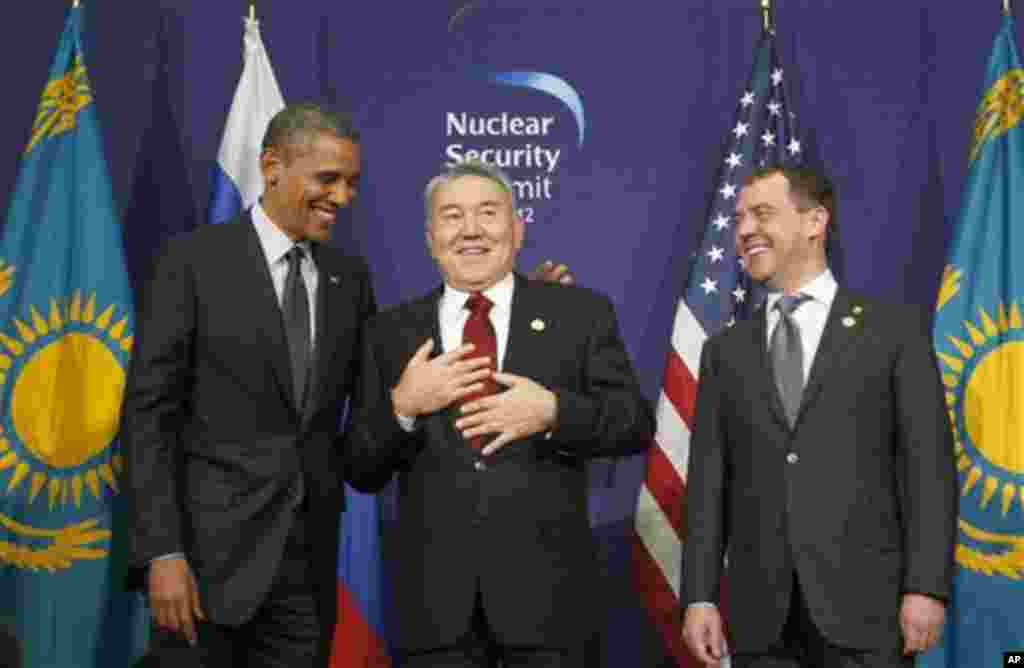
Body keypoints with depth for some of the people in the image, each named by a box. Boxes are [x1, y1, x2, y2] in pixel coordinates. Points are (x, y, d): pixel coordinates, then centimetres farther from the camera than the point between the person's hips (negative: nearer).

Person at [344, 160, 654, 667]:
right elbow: (361, 471, 7)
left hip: (546, 585, -1)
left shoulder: (580, 313, 5)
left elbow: (636, 424, 0)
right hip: (434, 594, 1)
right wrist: (400, 406, -11)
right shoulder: (391, 332, 8)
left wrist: (552, 412, -15)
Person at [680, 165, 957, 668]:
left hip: (864, 603, -2)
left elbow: (928, 465, -1)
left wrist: (926, 586, -10)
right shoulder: (725, 351, 13)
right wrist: (699, 597, 0)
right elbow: (708, 479, 8)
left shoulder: (895, 329, 4)